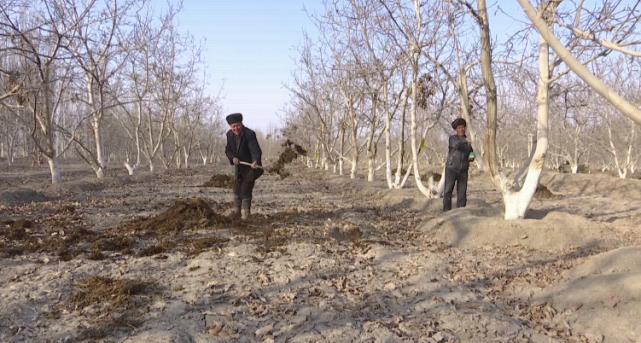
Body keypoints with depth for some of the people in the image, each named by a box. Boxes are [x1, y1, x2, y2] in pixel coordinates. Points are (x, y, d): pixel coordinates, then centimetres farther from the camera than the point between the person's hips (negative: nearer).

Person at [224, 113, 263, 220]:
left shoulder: (249, 134, -25)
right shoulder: (229, 134, -7)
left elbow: (255, 150, -35)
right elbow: (228, 150, -2)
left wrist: (255, 161, -54)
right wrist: (233, 158, -23)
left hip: (250, 166, -6)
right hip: (238, 165, 6)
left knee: (246, 190, -7)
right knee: (237, 189, 15)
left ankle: (245, 213, 8)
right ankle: (237, 210, 32)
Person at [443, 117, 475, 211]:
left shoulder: (468, 142, 13)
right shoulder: (452, 138, -2)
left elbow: (471, 154, 19)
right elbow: (456, 145, -25)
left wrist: (471, 158, -4)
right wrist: (465, 140, -42)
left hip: (463, 171, 4)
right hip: (451, 169, -4)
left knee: (462, 192, 1)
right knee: (448, 191, -7)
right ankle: (446, 211, -3)